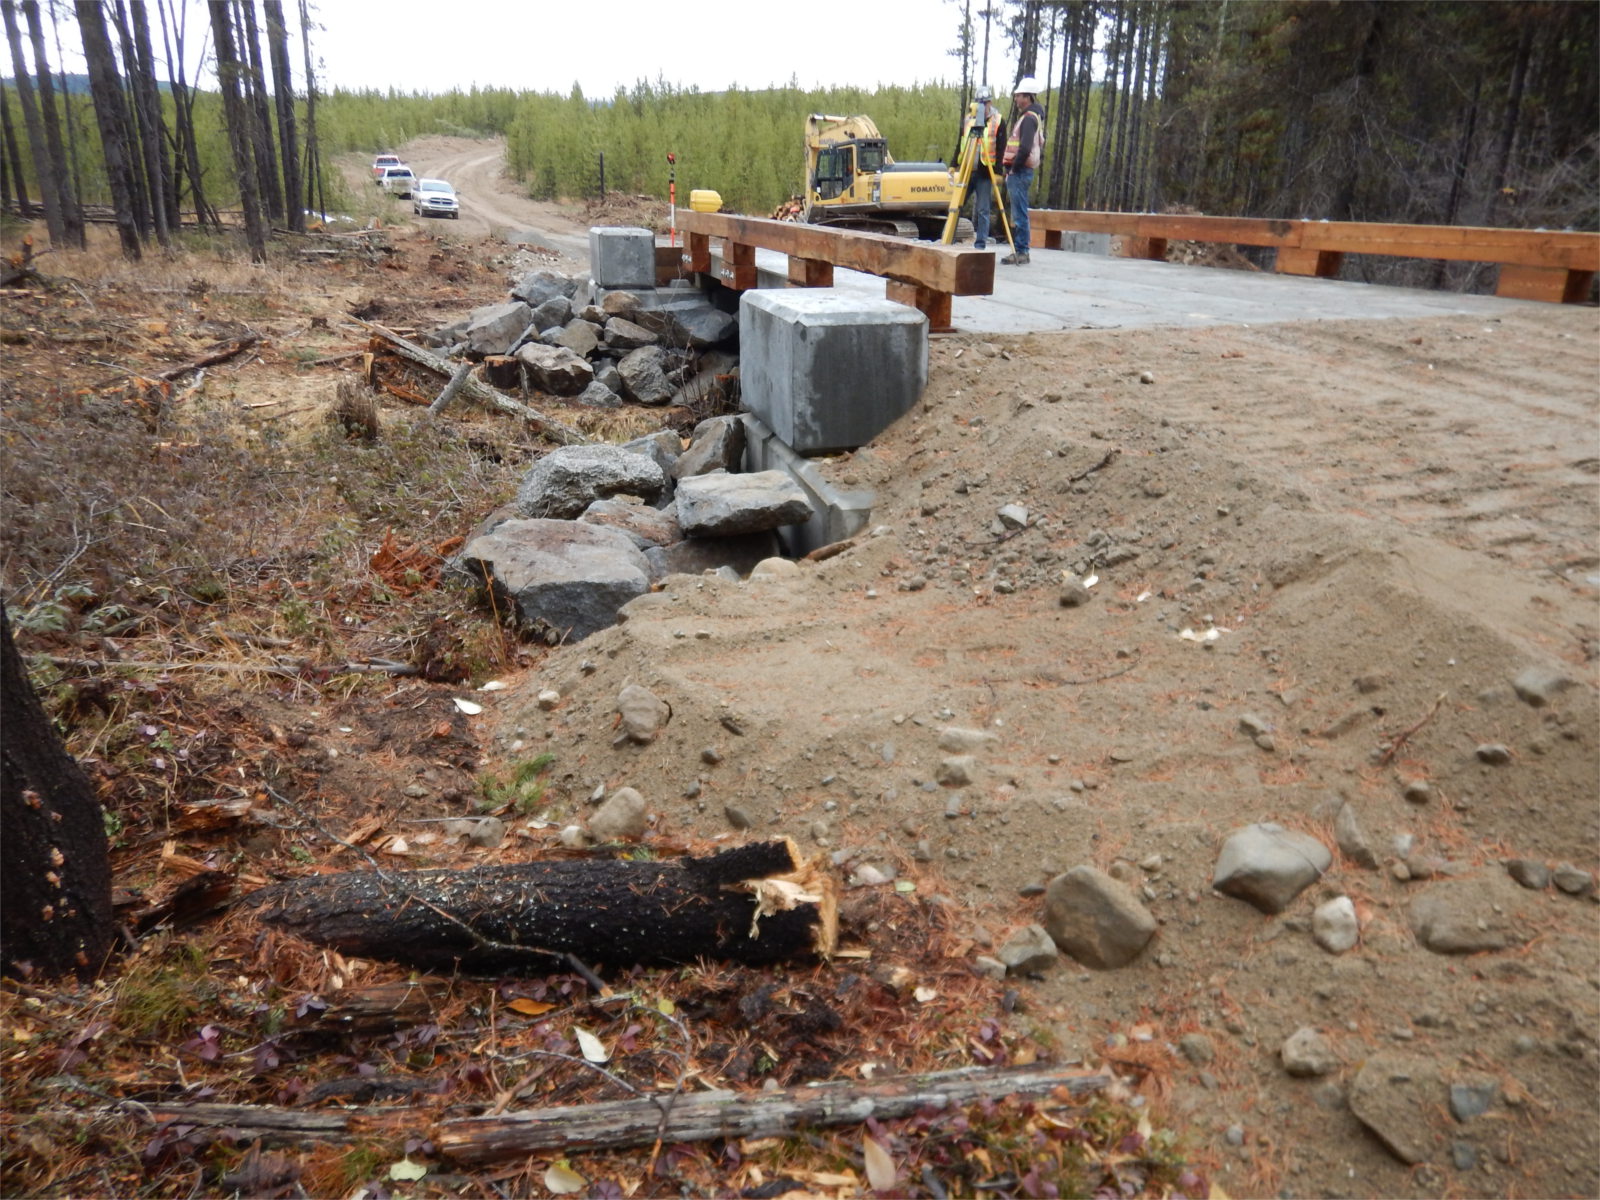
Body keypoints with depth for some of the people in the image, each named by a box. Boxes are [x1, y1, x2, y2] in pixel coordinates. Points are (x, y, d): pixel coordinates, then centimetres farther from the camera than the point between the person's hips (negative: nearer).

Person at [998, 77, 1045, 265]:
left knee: (1019, 213, -9)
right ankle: (1018, 251, 15)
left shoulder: (1029, 118, -12)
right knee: (1018, 213, 11)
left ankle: (1021, 253, -7)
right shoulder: (1030, 117, 20)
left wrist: (1014, 168, -14)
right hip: (1022, 171, 10)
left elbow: (1025, 148, -24)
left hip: (1019, 172, -10)